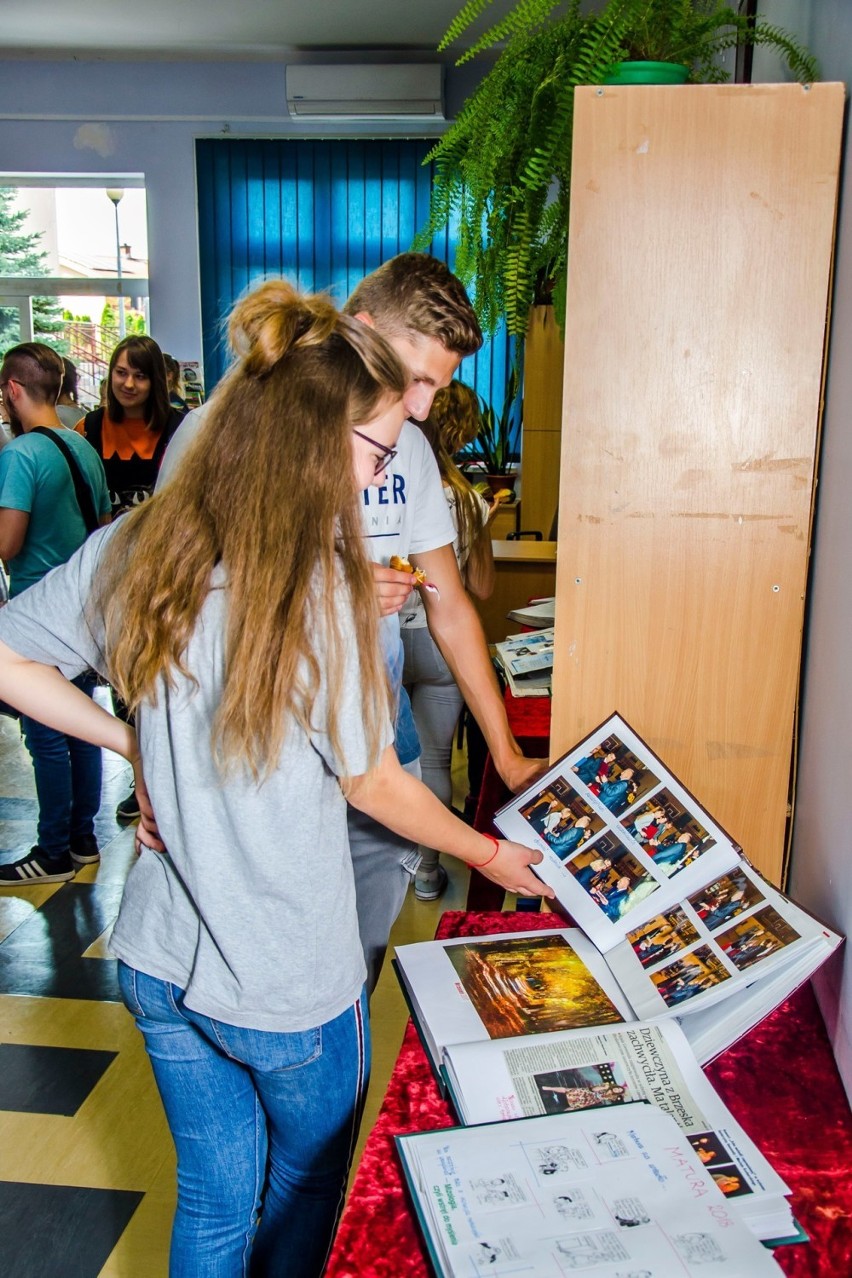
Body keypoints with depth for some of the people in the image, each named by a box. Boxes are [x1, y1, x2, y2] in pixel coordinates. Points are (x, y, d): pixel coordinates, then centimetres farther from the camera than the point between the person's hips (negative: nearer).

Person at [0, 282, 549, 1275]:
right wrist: (489, 854, 4)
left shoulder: (133, 550, -7)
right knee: (304, 1193, 26)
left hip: (158, 961, 5)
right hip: (287, 987, -5)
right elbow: (373, 786, -13)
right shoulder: (316, 589, -24)